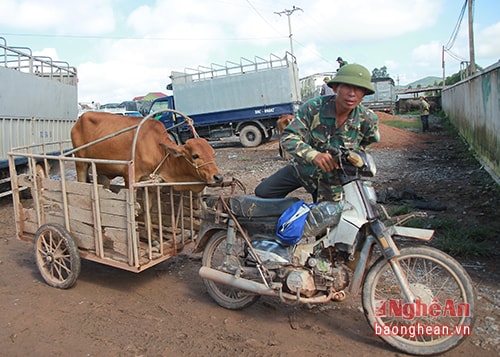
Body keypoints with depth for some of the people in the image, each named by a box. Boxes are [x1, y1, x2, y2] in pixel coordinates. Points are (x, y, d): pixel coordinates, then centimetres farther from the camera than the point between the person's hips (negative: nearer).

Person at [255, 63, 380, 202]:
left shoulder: (368, 120, -18)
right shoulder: (313, 107, -24)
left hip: (335, 176, 0)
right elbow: (288, 137, -31)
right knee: (262, 193, -1)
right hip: (303, 167, 1)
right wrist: (313, 155, -49)